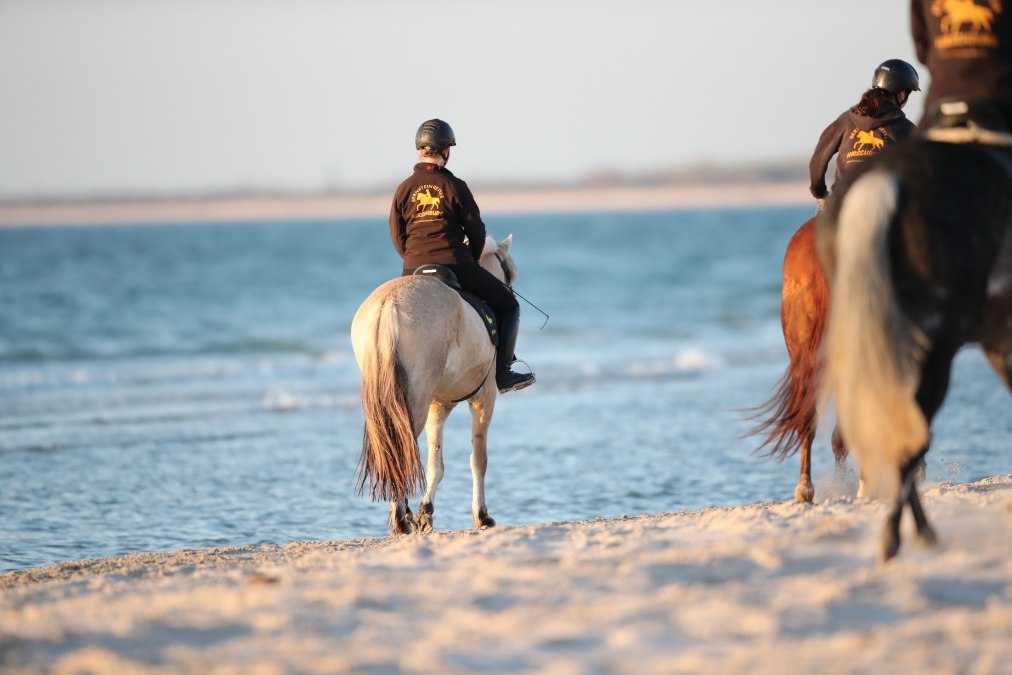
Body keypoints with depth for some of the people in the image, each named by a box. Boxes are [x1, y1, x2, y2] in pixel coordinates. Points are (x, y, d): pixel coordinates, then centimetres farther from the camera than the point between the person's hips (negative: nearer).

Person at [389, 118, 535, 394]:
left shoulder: (404, 189, 4)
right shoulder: (455, 186, -5)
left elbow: (397, 238, 8)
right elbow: (476, 231, 0)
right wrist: (471, 261, 18)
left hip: (413, 269, 4)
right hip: (456, 265, -4)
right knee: (508, 306, 13)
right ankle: (502, 373, 4)